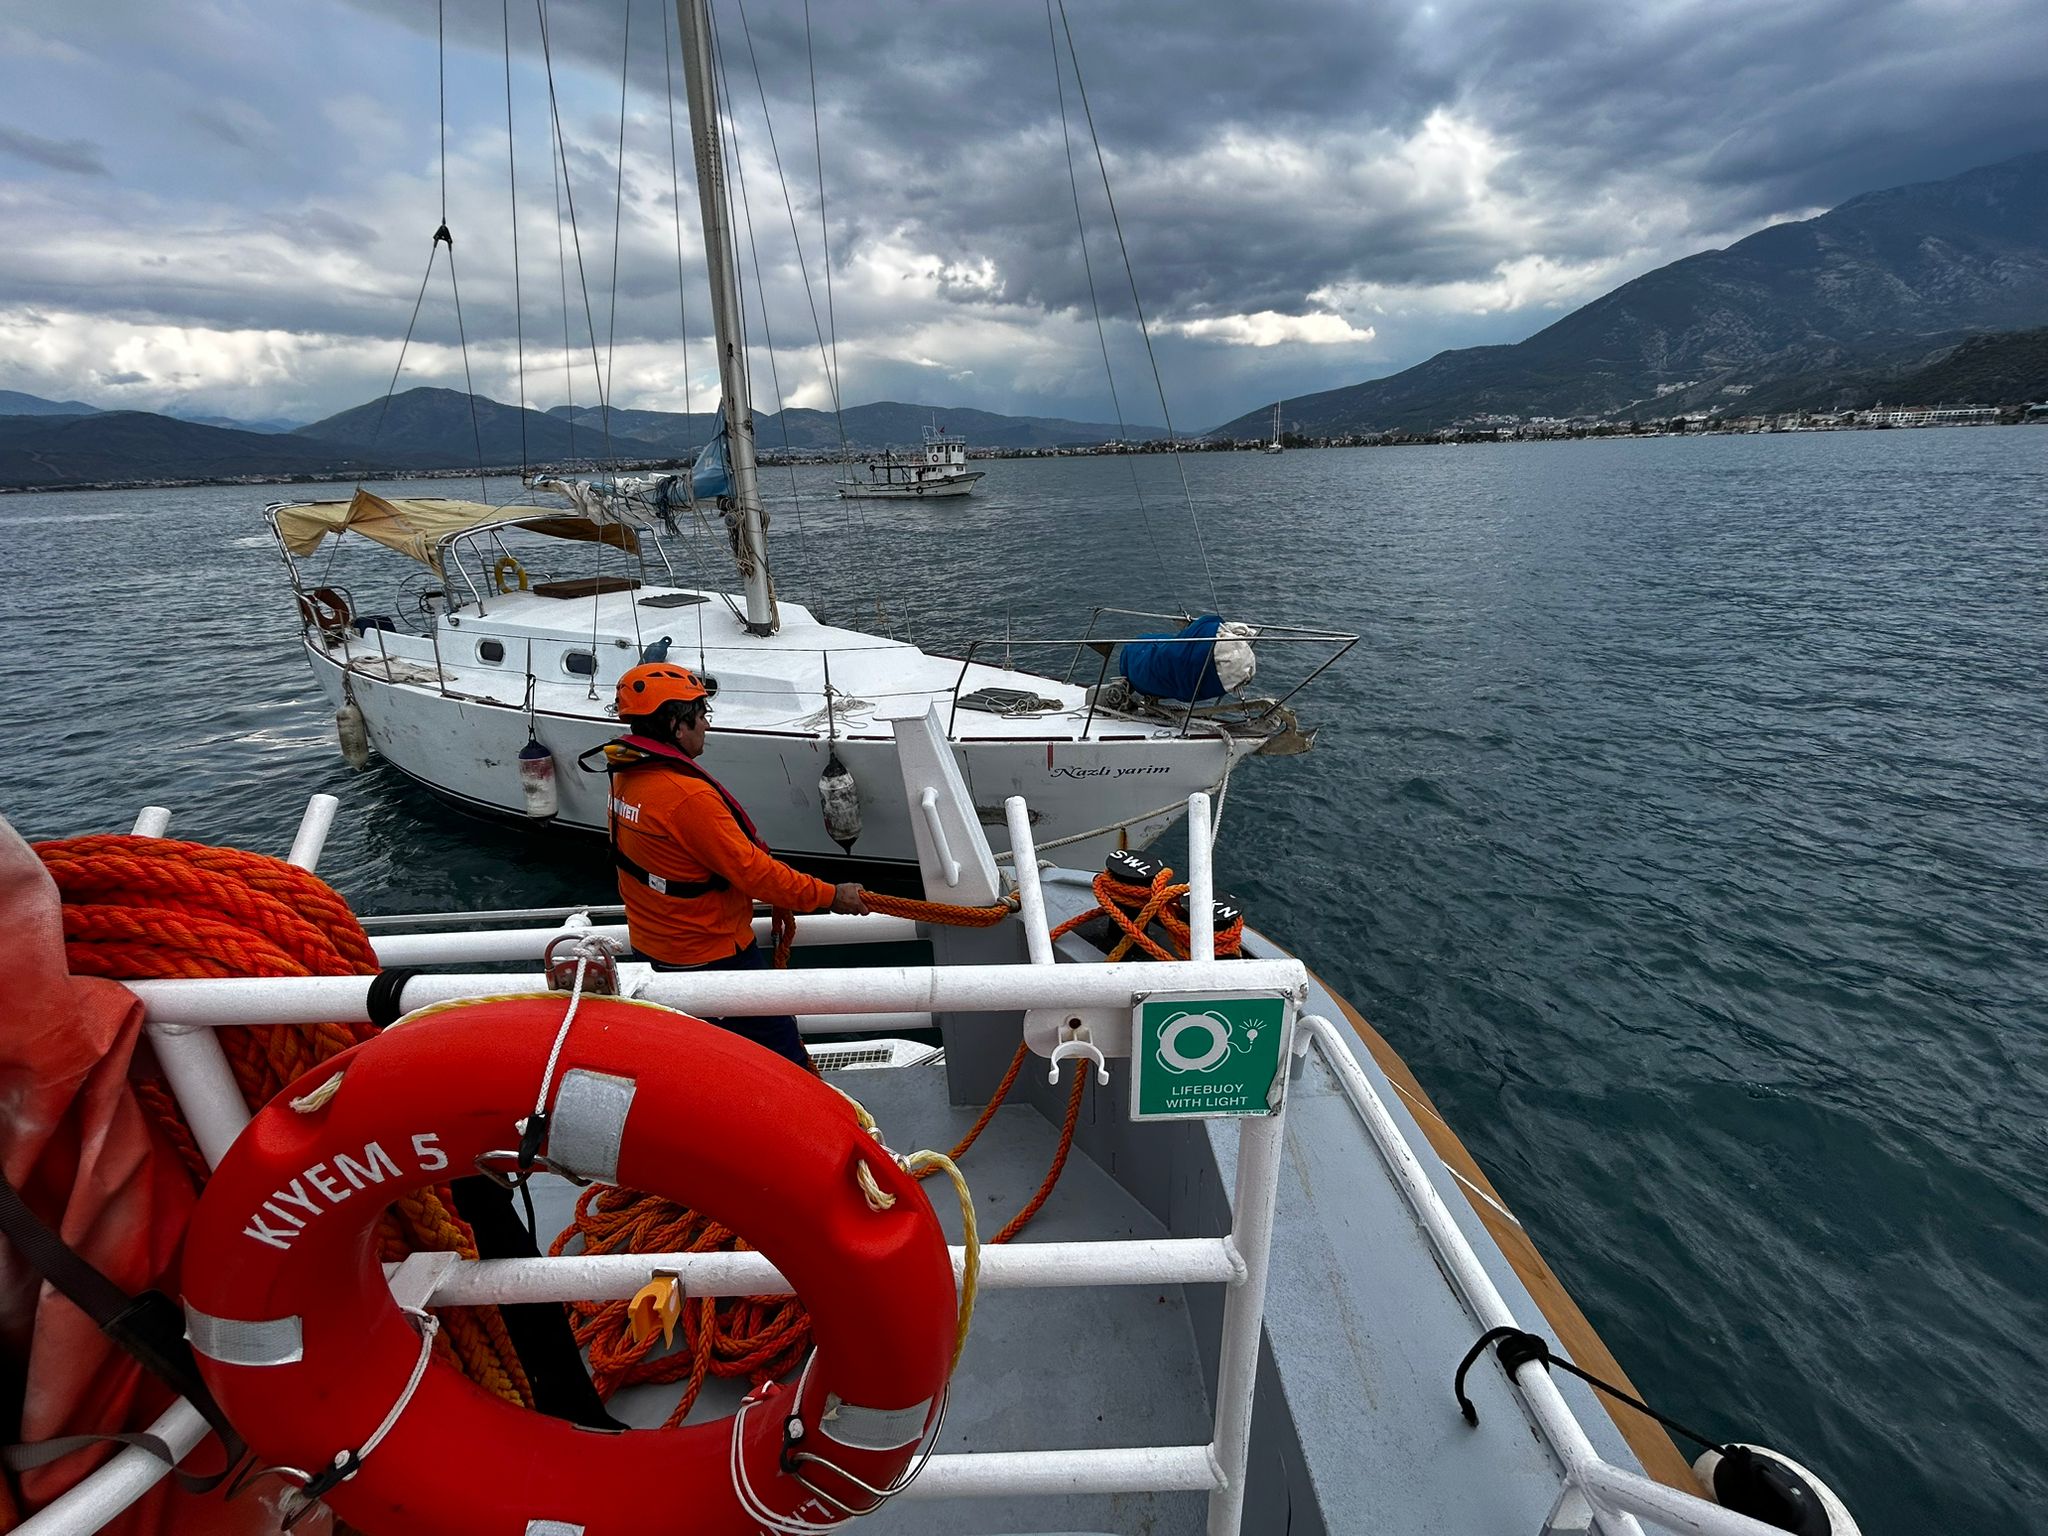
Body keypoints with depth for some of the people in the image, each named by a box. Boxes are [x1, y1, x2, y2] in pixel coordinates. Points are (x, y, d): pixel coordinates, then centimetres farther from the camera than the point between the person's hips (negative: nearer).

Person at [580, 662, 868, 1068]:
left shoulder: (625, 776, 0)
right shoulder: (687, 795, -30)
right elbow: (751, 870, -26)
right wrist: (829, 896, -16)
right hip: (711, 954, -9)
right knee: (775, 1043, 5)